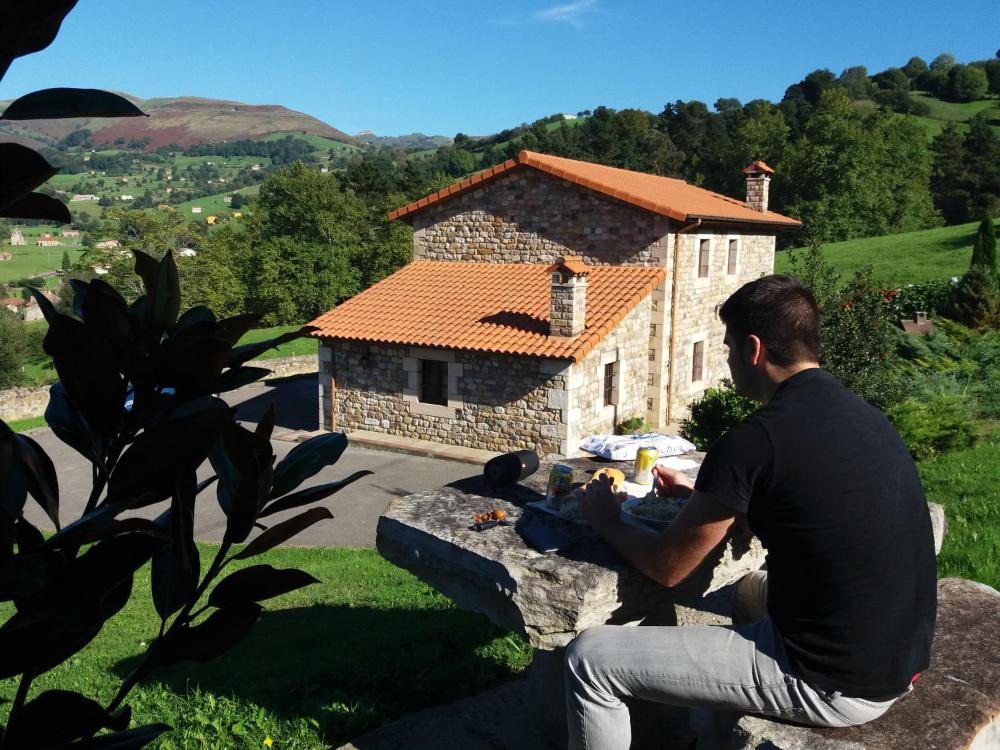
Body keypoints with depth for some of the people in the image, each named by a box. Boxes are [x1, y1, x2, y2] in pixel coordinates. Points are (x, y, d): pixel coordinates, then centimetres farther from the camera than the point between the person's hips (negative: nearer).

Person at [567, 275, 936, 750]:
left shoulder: (753, 440, -20)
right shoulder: (860, 412, 5)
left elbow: (667, 567, -10)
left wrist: (607, 521, 9)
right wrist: (702, 496, 25)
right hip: (903, 659, 9)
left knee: (589, 660, -4)